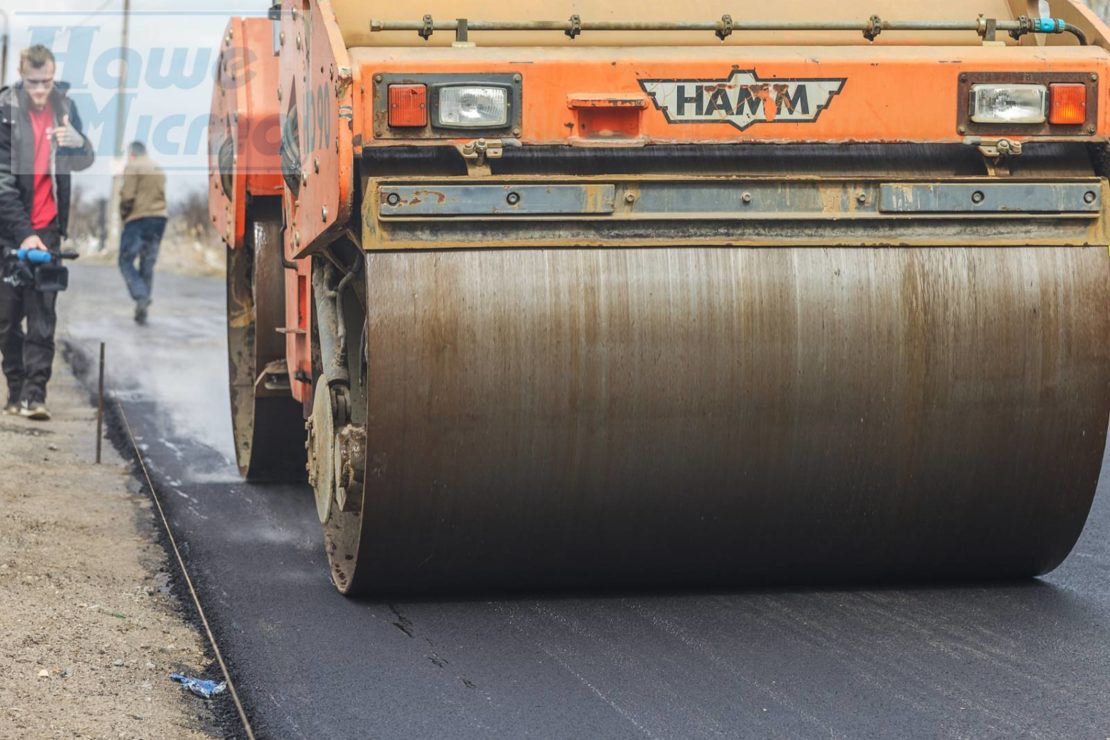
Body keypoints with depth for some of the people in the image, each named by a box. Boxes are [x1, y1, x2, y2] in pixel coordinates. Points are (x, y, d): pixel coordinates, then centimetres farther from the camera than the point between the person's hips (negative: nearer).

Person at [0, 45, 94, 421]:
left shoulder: (63, 106, 2)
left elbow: (84, 162, 12)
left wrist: (79, 143, -13)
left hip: (47, 227, 2)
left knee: (42, 315, -4)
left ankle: (34, 394, -5)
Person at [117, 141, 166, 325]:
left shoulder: (132, 167, -4)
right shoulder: (158, 169, 18)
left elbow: (128, 197, -11)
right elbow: (162, 195, 14)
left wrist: (123, 216, 3)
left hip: (138, 219, -6)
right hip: (159, 219, 6)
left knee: (126, 261, 0)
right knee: (148, 265, 10)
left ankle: (141, 297, -20)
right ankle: (143, 309, 9)